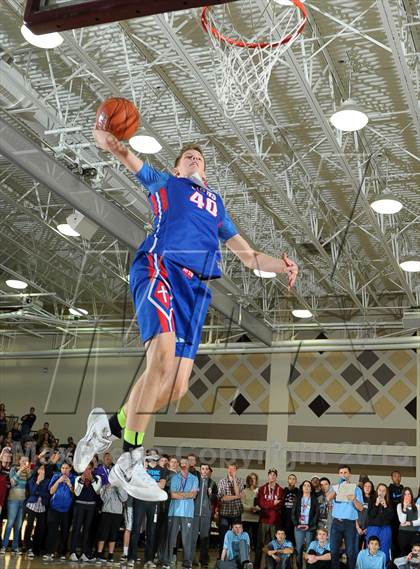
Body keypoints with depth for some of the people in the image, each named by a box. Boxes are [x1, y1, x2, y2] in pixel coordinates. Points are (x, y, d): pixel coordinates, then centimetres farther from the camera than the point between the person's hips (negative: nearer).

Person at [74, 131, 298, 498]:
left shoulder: (217, 205, 36)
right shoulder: (164, 182, 26)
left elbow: (247, 255, 32)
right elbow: (129, 158, 10)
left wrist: (282, 267, 12)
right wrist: (109, 143, -14)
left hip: (197, 287, 6)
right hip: (160, 268, -5)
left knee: (177, 386, -6)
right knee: (164, 358, -28)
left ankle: (110, 425, 15)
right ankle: (130, 460, -21)